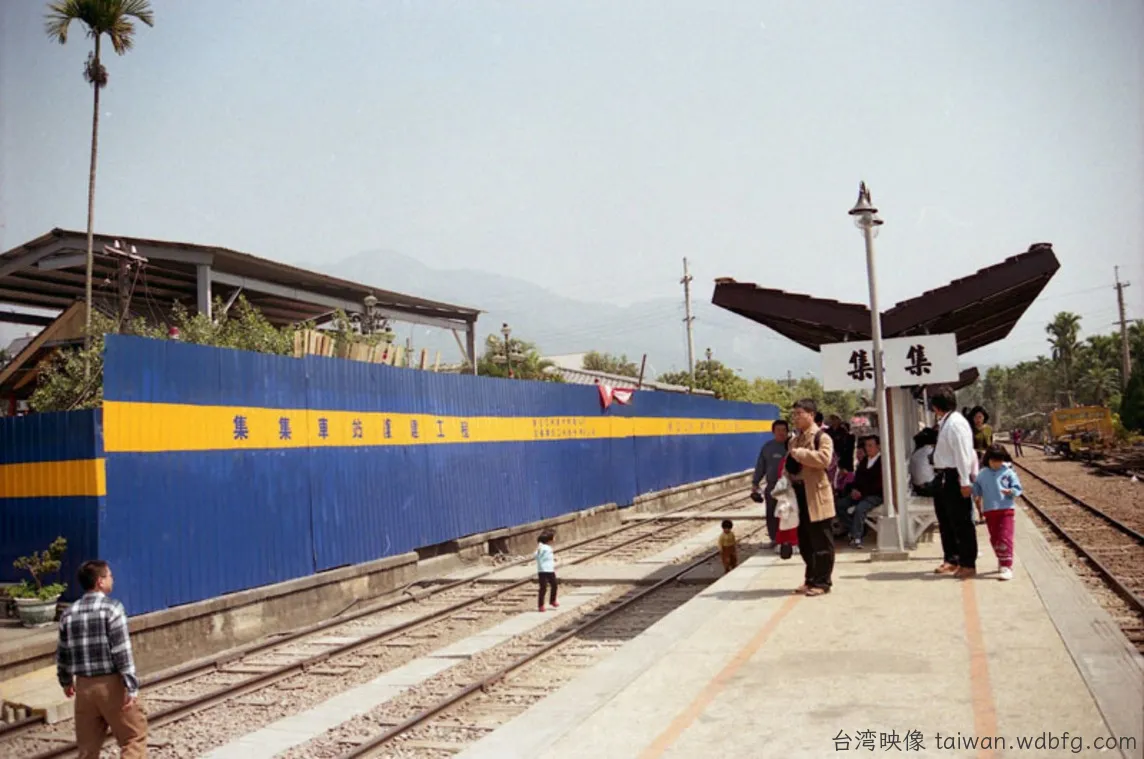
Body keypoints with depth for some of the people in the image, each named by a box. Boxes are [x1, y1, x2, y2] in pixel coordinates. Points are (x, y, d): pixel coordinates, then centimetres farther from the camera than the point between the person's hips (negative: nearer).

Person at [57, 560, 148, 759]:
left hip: (84, 685, 6)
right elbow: (122, 651, -16)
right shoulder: (112, 608, -13)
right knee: (134, 736, 5)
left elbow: (62, 653, 14)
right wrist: (131, 686, -13)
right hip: (112, 683, -6)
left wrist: (66, 681, 30)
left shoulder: (69, 613, 5)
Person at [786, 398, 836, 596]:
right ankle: (811, 579, 24)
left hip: (816, 496, -8)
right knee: (804, 542, 14)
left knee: (821, 542, 0)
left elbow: (824, 458, -26)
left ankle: (822, 582, 7)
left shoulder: (821, 437, -7)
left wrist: (799, 453, -20)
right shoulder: (794, 439, 19)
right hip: (798, 494, 8)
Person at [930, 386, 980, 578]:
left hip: (954, 478, -10)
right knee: (945, 521, 18)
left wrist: (965, 482, -21)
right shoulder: (944, 423, 12)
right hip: (943, 478, 10)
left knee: (961, 523, 1)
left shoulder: (956, 423, -16)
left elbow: (963, 454, -20)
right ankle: (950, 560, 31)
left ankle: (968, 564, 11)